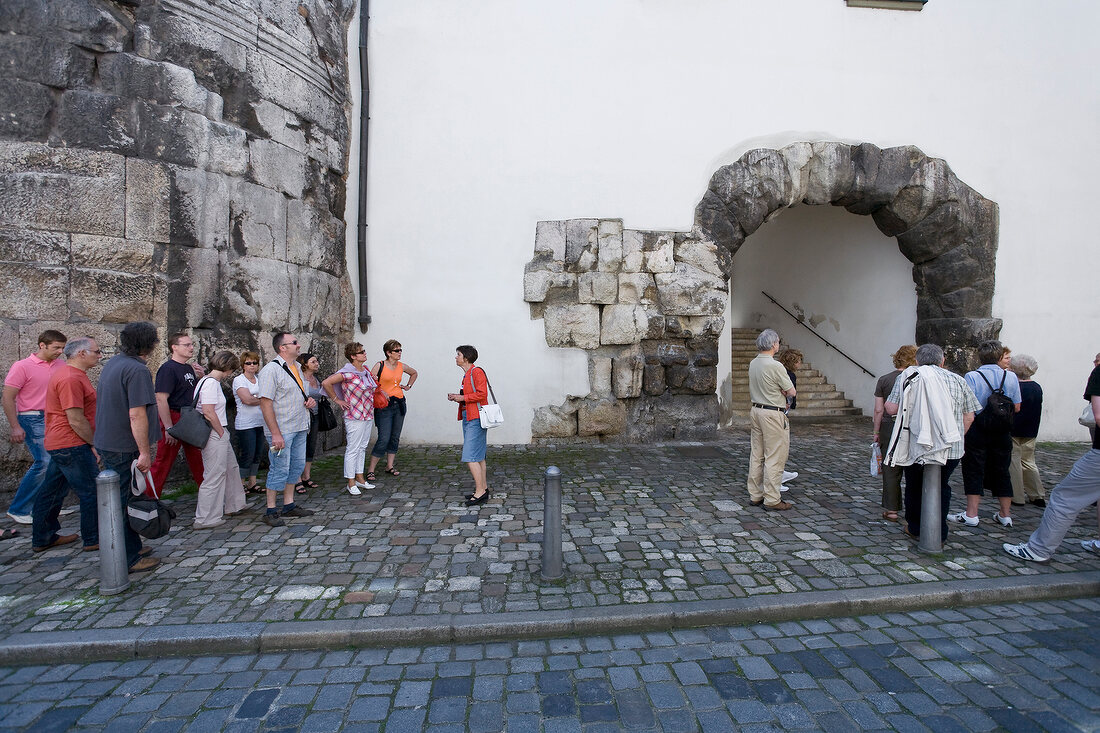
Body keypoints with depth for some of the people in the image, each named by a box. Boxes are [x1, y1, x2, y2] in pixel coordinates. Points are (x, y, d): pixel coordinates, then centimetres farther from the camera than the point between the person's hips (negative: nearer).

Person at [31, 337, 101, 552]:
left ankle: (43, 538, 28)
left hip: (58, 444, 11)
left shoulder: (63, 373, 15)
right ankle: (93, 539, 7)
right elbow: (76, 420, -23)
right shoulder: (71, 379, -20)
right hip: (72, 445, -11)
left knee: (53, 491, 17)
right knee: (91, 492, -2)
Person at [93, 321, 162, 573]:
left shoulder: (113, 363, 10)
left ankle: (132, 547, 32)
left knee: (123, 499, 19)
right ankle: (129, 560, 9)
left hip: (106, 443, 10)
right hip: (123, 447, -10)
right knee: (124, 502, -1)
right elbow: (136, 414, -25)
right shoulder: (137, 370, -21)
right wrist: (145, 452, -21)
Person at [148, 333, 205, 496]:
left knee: (197, 460, 15)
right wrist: (168, 428, -23)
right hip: (173, 420, -8)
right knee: (163, 462, -1)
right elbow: (161, 399, -20)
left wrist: (200, 377, 4)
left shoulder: (189, 368, 12)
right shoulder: (168, 369, -14)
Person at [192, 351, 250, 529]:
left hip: (220, 435, 11)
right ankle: (205, 519, 6)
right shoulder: (210, 383, -18)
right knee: (214, 475, -3)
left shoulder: (214, 381, 13)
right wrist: (222, 433, -13)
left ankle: (234, 505, 36)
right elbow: (208, 412, -23)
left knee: (231, 468, 22)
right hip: (214, 435, -11)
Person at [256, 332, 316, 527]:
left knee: (297, 466, 13)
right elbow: (265, 403, -19)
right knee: (280, 469, -3)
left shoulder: (296, 367, 13)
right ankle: (271, 511, 10)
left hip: (299, 428, 8)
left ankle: (289, 505, 25)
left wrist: (309, 399, 4)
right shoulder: (271, 370, -14)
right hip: (281, 430, -8)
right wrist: (275, 433, -23)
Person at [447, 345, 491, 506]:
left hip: (476, 419, -10)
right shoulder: (466, 374, 17)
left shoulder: (477, 372, -12)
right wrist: (457, 397, 9)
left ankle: (480, 492, -6)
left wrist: (462, 398, -15)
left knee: (470, 457, -11)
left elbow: (482, 394, -21)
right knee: (478, 457, 13)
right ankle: (483, 488, 20)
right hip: (468, 418, 10)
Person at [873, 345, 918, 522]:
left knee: (891, 470, 7)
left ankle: (891, 510, 11)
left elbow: (879, 410, -3)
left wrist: (876, 432, 5)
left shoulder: (883, 380, -2)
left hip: (889, 428, 0)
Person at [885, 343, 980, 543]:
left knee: (915, 487, 14)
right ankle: (939, 532, 21)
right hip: (951, 448, 3)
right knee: (941, 486, 17)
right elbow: (969, 416, 9)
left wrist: (887, 404, 14)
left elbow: (891, 409, -8)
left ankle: (916, 529, 24)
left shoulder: (908, 376, -4)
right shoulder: (958, 380, 5)